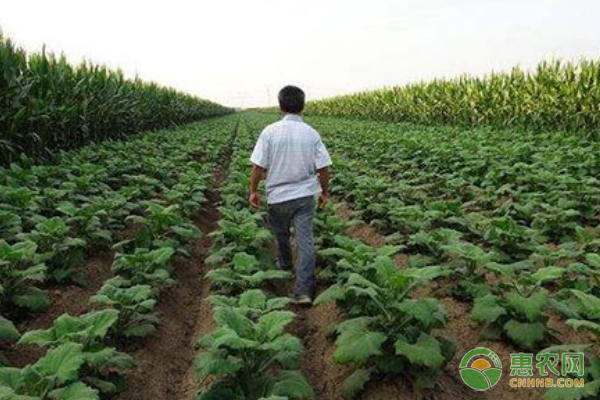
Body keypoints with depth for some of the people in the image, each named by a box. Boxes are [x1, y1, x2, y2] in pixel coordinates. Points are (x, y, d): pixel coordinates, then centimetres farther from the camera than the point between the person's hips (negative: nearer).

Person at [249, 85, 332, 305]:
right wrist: (324, 192, 12)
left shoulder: (270, 131, -9)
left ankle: (285, 264, 48)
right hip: (305, 195, 1)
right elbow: (323, 168, -2)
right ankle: (303, 290, -5)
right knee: (306, 239, -1)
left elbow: (258, 166, -10)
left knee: (281, 234, 24)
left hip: (278, 196, 0)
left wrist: (253, 190, 3)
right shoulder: (311, 133, -3)